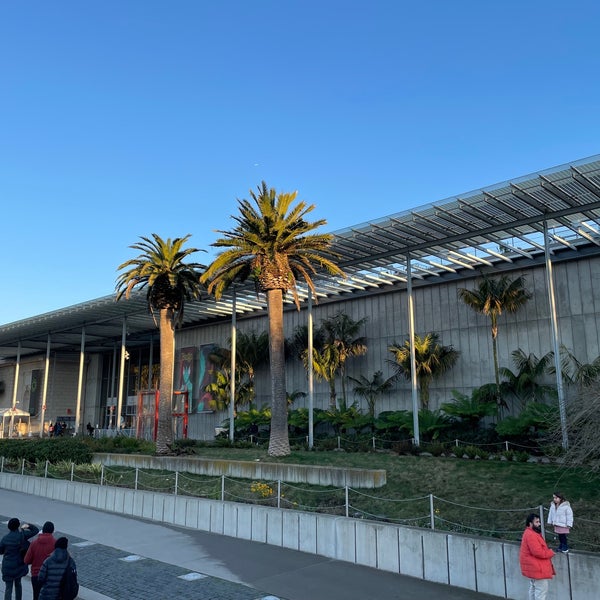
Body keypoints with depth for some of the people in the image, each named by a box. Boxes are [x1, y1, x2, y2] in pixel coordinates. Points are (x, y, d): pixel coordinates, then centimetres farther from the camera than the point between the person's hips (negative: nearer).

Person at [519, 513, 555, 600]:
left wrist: (548, 551, 5)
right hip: (537, 568, -11)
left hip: (534, 567, 11)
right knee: (542, 589, -7)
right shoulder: (531, 535, -23)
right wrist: (550, 553, -13)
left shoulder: (530, 533, 13)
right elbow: (538, 552, -27)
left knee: (533, 588, 19)